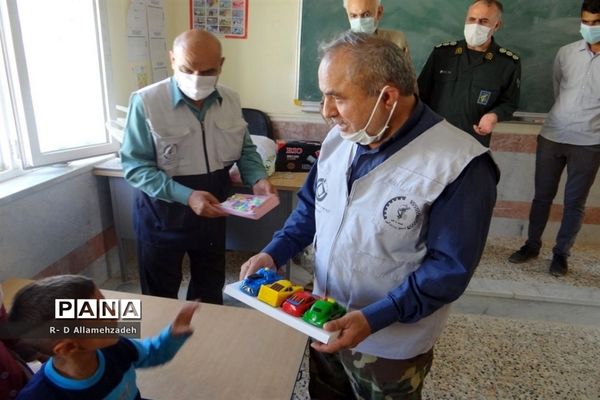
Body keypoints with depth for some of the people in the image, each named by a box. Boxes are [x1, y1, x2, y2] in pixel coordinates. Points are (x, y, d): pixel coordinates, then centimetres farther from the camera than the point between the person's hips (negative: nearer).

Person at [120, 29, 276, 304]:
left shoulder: (230, 100, -3)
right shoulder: (146, 102, -18)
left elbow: (245, 149, 7)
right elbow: (135, 167, -19)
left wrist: (258, 179, -13)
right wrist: (186, 196, -31)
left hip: (212, 211, 4)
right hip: (163, 212, -4)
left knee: (210, 291, 24)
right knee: (160, 298, 18)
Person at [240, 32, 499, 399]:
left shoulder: (459, 165, -26)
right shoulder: (339, 139, -4)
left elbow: (449, 267, -23)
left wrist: (372, 319, -29)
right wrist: (273, 254, -7)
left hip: (391, 347, -5)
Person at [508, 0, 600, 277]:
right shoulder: (565, 53, 5)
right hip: (551, 136, 3)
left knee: (574, 201, 6)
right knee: (542, 195, 10)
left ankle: (561, 253, 20)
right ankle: (532, 245, 25)